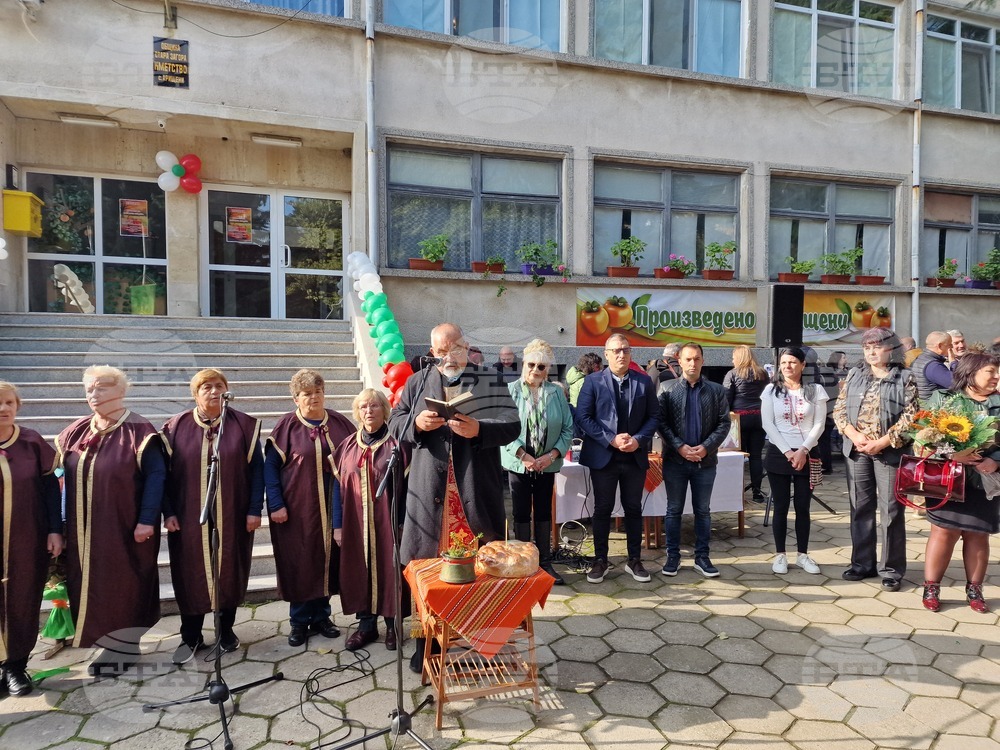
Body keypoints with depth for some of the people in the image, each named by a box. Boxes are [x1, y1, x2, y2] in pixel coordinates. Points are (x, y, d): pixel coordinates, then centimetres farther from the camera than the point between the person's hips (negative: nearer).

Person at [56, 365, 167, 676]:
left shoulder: (138, 431, -11)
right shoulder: (76, 432, 8)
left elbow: (156, 475, -14)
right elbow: (64, 477, 13)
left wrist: (147, 520, -18)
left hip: (125, 530, -6)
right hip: (84, 531, 6)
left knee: (125, 588, 5)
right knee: (92, 588, 12)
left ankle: (122, 648, 19)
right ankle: (110, 642, 27)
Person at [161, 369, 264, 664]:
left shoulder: (244, 426, -2)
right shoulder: (176, 427, 1)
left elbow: (256, 469, -3)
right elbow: (164, 472, 2)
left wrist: (254, 510, -7)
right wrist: (169, 512, -4)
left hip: (232, 518, 0)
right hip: (189, 518, 1)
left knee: (230, 572, 10)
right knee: (191, 575, 9)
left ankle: (226, 629, 29)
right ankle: (190, 637, 26)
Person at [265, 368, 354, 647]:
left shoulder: (340, 423, 3)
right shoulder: (287, 425, -5)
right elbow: (270, 465, -5)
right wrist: (275, 505, -11)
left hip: (332, 508, 3)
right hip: (297, 509, -3)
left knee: (327, 559, 10)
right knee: (299, 563, 5)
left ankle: (321, 616, 26)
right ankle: (299, 621, 21)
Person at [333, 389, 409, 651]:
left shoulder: (396, 444, -4)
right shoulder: (348, 445, 6)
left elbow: (407, 486, -5)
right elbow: (338, 486, 7)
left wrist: (403, 523, -10)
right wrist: (337, 525, 3)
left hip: (387, 522, -3)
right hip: (356, 523, 3)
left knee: (389, 569, 6)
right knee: (360, 571, 9)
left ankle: (392, 624, 22)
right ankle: (366, 624, 24)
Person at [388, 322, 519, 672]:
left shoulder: (492, 381, 4)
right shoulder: (417, 384, 11)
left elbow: (512, 425, -4)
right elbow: (394, 424, 9)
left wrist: (479, 429, -22)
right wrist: (416, 424, -12)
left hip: (476, 492, -1)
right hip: (430, 493, 2)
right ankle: (428, 640, 24)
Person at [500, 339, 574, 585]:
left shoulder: (556, 392, 1)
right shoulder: (510, 391, -6)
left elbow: (568, 428, 1)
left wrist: (552, 455, -11)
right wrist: (524, 456, -17)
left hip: (547, 464, 2)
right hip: (518, 463, -2)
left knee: (544, 513, 10)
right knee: (521, 514, 5)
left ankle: (545, 563, 22)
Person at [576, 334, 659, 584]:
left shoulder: (644, 382, 5)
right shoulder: (593, 381, -3)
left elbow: (653, 416, 4)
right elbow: (583, 417, -8)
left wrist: (638, 440, -12)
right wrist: (611, 440, -16)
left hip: (635, 457, 2)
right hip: (603, 456, -2)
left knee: (633, 508, 11)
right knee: (603, 509, 7)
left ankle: (634, 560, 24)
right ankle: (600, 560, 20)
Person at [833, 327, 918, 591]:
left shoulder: (905, 379, 1)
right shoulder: (854, 375, 10)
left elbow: (910, 417, -7)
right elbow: (839, 409, 6)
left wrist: (882, 442, -15)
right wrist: (854, 436, -9)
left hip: (890, 452, -3)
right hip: (856, 450, 3)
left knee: (891, 510, 2)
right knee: (860, 509, 10)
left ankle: (891, 569, 13)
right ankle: (862, 564, 21)